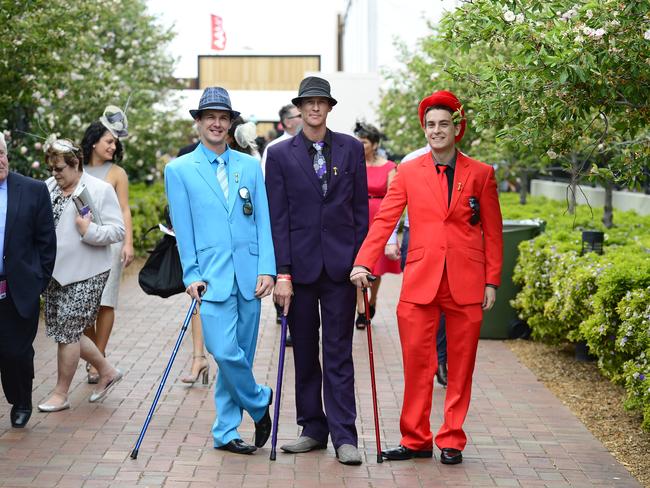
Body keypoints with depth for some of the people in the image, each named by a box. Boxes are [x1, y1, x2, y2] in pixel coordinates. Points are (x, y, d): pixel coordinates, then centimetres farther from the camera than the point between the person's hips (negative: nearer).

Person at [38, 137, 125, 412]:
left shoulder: (100, 190, -7)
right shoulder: (48, 187, 7)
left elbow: (118, 231, -8)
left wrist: (89, 230, -23)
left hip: (85, 275, -6)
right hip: (56, 273, 6)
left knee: (67, 331, -2)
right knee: (67, 331, 11)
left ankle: (60, 394, 13)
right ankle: (107, 371, 29)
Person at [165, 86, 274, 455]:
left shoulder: (250, 166, 11)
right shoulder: (179, 170, 4)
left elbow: (263, 222, 7)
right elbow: (183, 229, 2)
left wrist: (267, 269, -3)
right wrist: (192, 275, -4)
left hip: (249, 275, 3)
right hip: (212, 275, -3)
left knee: (241, 355, 6)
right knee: (225, 352, -15)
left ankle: (226, 432, 18)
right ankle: (260, 400, 12)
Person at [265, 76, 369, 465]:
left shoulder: (351, 149, 6)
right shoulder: (280, 154, 3)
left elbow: (361, 208, 7)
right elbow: (278, 217, -1)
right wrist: (282, 272, -6)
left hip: (340, 265, 0)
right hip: (300, 265, 1)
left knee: (339, 353, 0)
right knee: (304, 353, 9)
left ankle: (344, 435, 3)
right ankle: (313, 429, 20)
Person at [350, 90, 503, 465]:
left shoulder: (480, 173, 5)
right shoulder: (408, 173, 5)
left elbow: (493, 232, 7)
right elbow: (384, 220, -2)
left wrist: (492, 282, 2)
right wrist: (363, 263, -14)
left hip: (466, 282, 0)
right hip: (420, 280, 0)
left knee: (461, 366, 6)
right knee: (417, 364, 2)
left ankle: (452, 441, 17)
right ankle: (416, 440, 14)